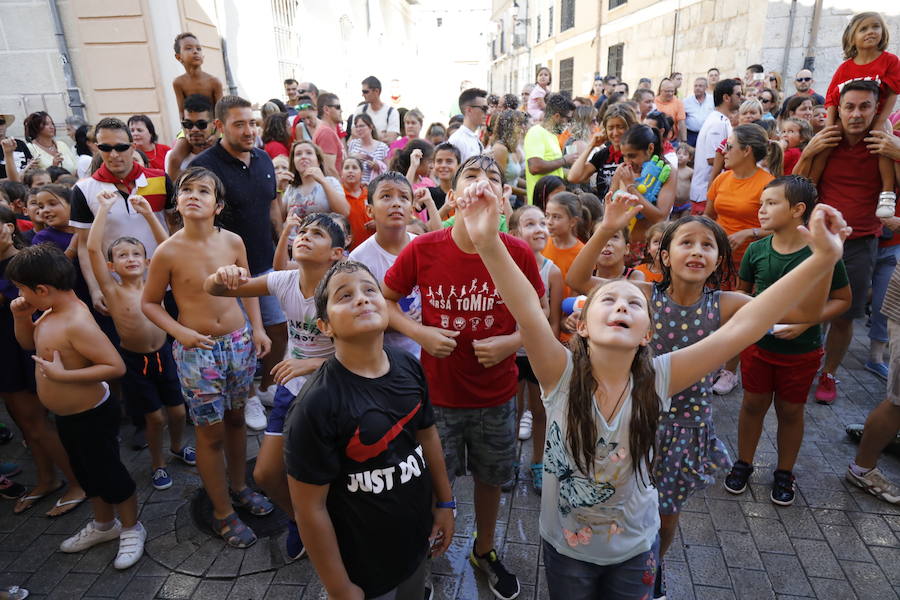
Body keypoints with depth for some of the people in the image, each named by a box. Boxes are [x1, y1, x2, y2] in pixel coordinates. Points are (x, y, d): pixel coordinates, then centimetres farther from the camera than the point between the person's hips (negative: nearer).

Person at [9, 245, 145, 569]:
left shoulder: (77, 323, -30)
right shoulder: (53, 311, -2)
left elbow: (116, 367, -34)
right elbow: (28, 342, 16)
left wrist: (62, 375, -32)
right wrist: (21, 316, -2)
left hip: (92, 417, -10)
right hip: (67, 416, 10)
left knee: (108, 473, 8)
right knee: (85, 473, 24)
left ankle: (131, 529, 29)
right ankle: (104, 524, 45)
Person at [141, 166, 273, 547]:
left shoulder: (233, 241, -4)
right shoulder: (168, 252, -12)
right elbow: (149, 303, -1)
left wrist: (258, 328, 2)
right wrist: (180, 332, -15)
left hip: (239, 341, 3)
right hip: (197, 350, -3)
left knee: (235, 418, 18)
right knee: (210, 432, 6)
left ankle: (238, 486, 41)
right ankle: (223, 514, 24)